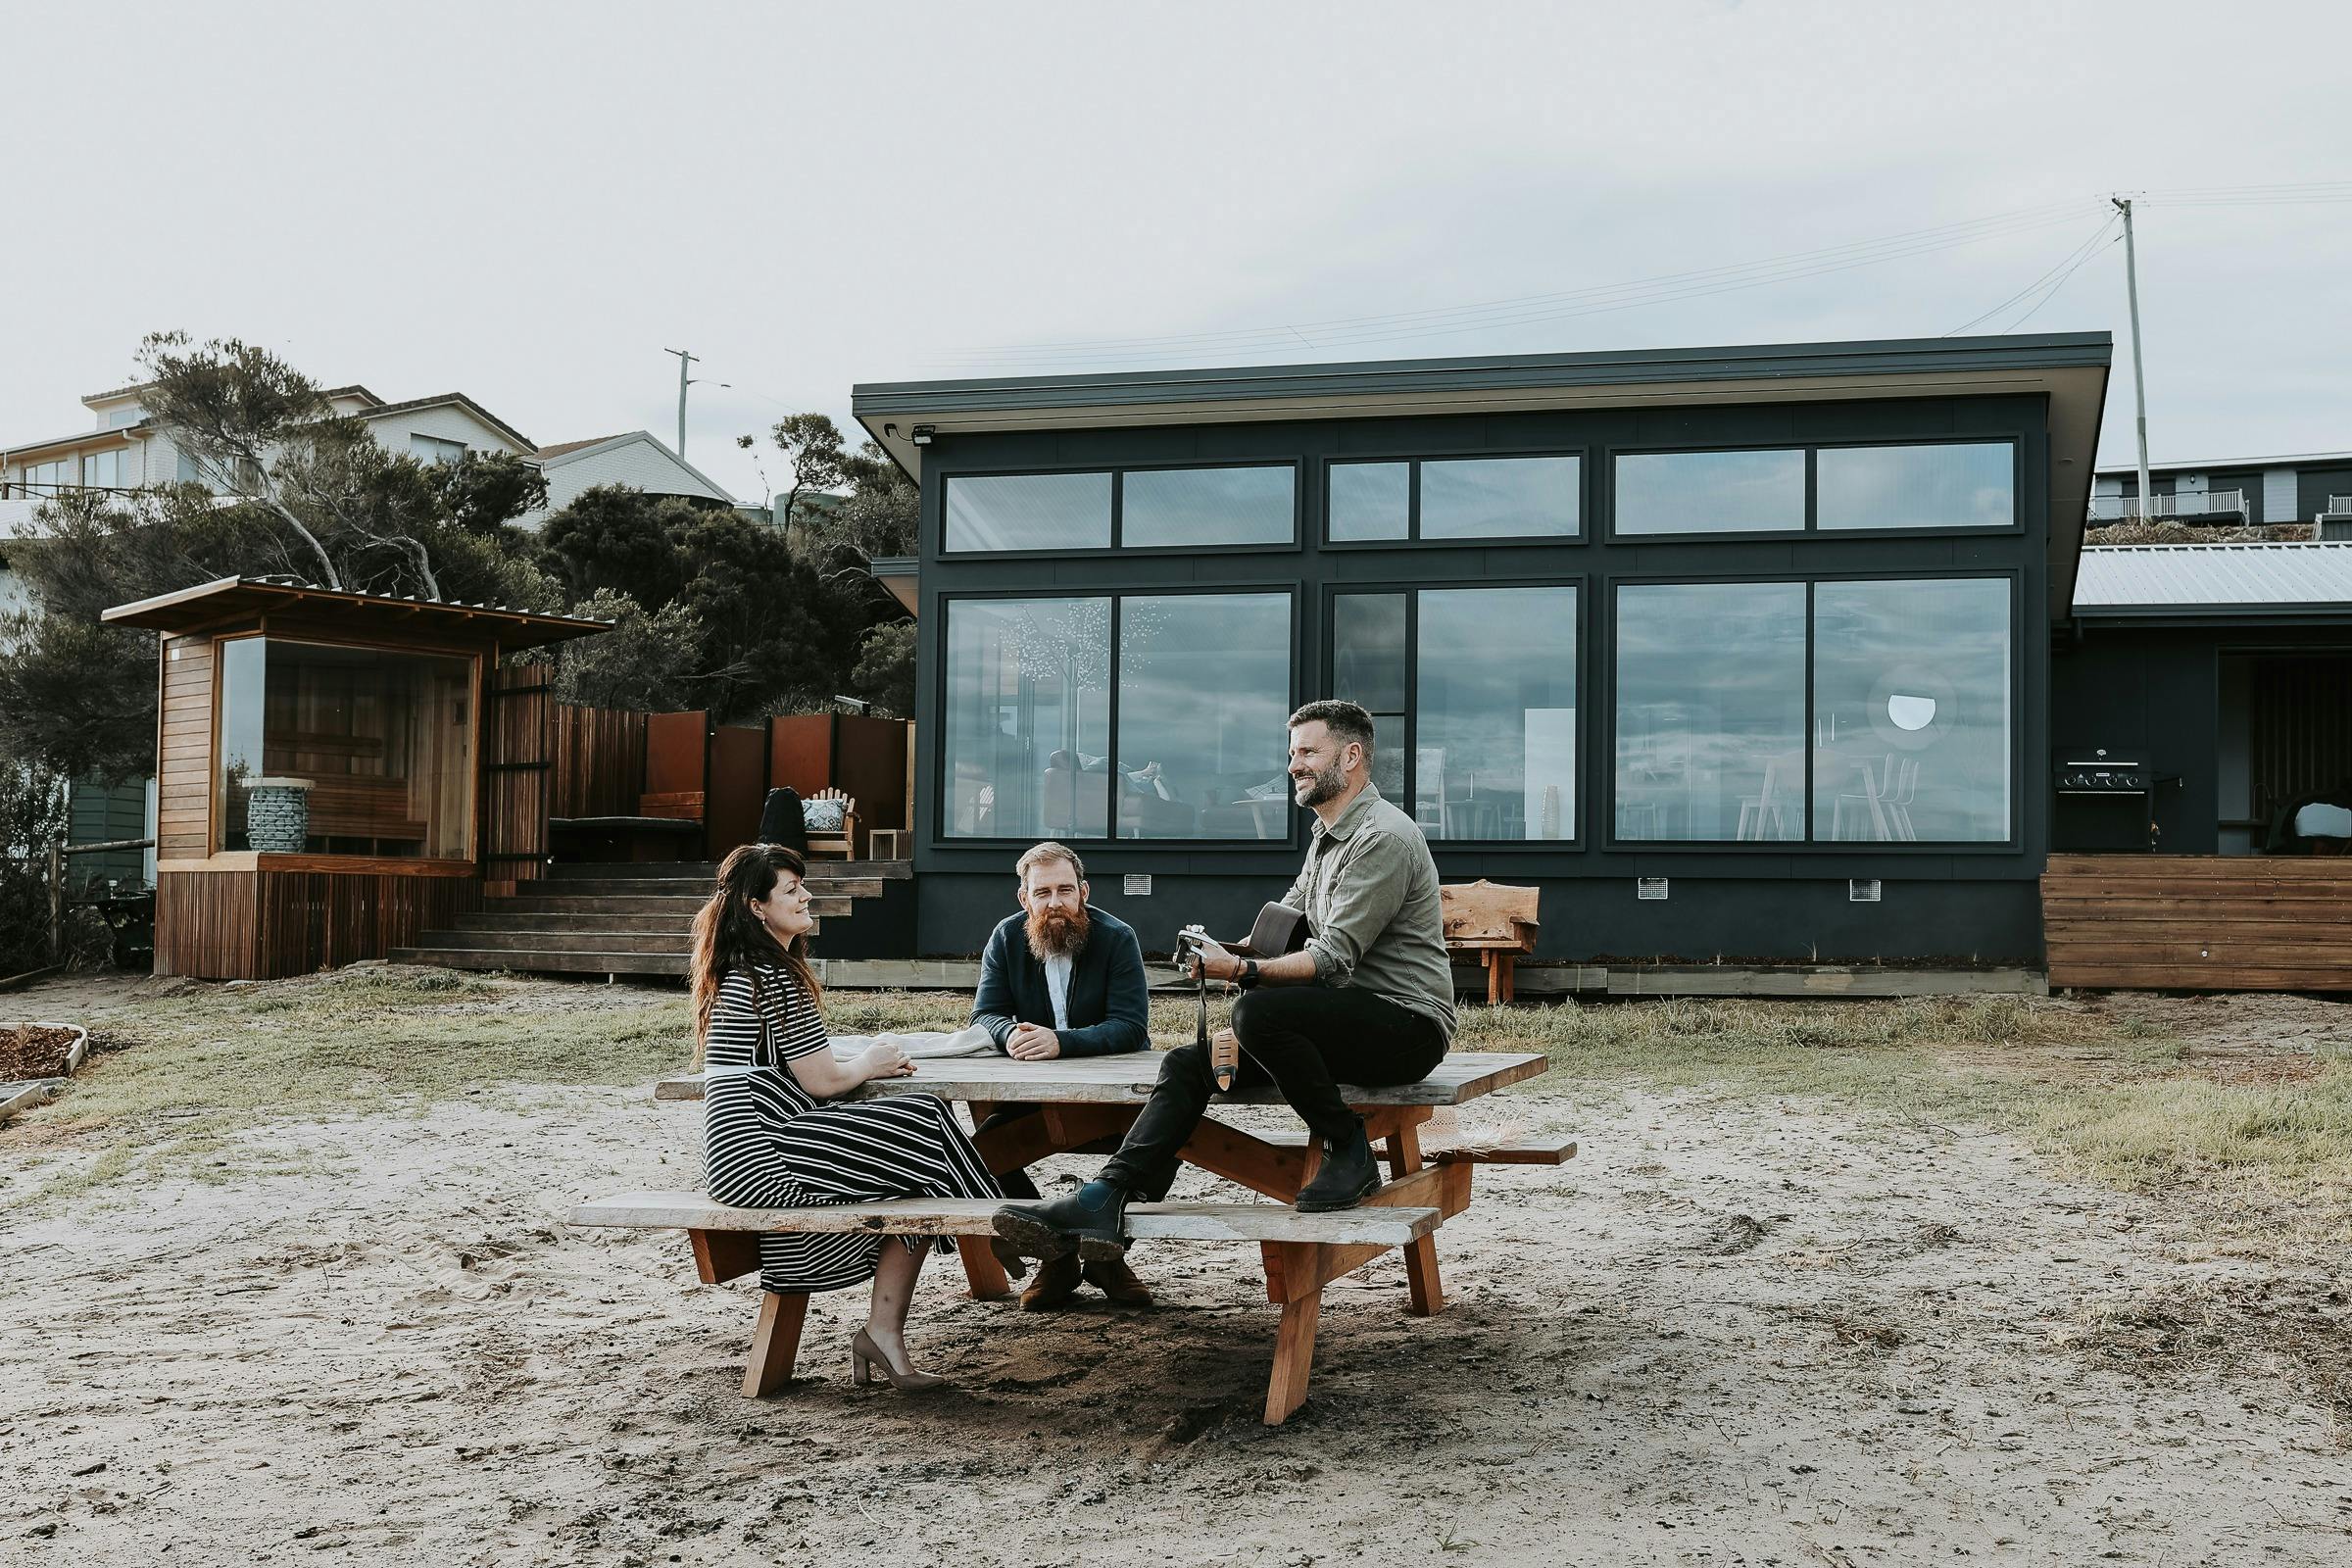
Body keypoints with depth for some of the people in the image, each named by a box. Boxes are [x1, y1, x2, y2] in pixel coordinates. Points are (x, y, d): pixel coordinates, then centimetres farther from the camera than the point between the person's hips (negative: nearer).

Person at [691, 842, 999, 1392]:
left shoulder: (733, 971, 18)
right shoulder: (773, 976, -13)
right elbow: (822, 1081, -12)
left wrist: (863, 1062, 12)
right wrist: (870, 1064, 8)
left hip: (739, 1155, 10)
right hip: (760, 1160, -10)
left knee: (916, 1179, 6)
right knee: (924, 1127, -7)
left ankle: (883, 1331, 1)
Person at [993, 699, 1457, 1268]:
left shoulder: (1383, 837, -14)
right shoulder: (1328, 833, 18)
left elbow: (1334, 958, -21)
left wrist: (1243, 971, -25)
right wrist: (1227, 949, 8)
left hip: (1409, 1026, -9)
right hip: (1347, 1018, 9)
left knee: (1260, 1012, -34)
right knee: (1189, 1064, -7)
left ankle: (1350, 1153, -17)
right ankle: (1104, 1203, -17)